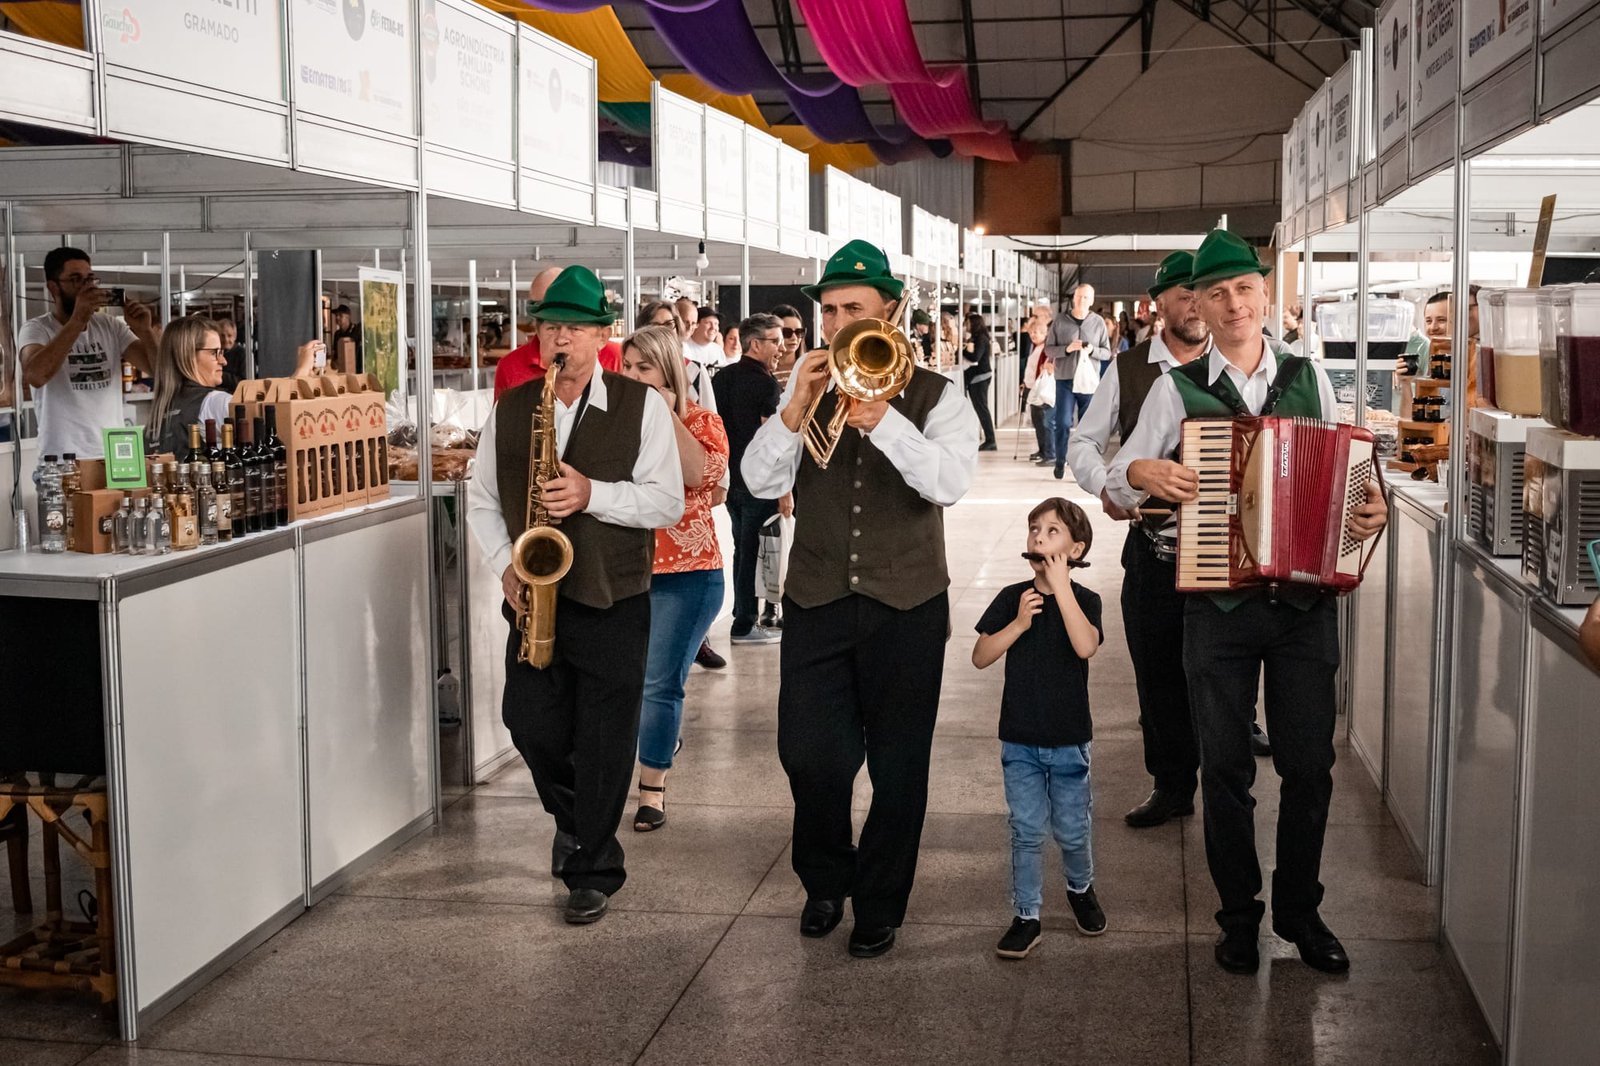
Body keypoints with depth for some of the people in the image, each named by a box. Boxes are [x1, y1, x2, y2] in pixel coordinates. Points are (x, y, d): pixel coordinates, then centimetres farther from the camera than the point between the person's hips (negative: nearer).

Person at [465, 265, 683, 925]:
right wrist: (505, 565, 0)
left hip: (613, 604, -3)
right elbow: (482, 499, 14)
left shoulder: (642, 406, -2)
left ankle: (592, 871, 17)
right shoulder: (510, 409, 8)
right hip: (535, 598, 3)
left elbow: (668, 502, -7)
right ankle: (576, 819, 34)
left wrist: (591, 494, -20)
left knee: (603, 745, 1)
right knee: (532, 724, 4)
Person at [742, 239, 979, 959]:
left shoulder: (933, 395, 0)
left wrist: (882, 420, -28)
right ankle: (825, 880, 27)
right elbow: (759, 482, -1)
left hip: (906, 607, -2)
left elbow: (952, 482, -17)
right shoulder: (807, 390, 8)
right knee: (809, 756, -1)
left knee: (898, 766, 6)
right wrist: (795, 411, -16)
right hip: (816, 601, 2)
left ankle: (880, 905, 25)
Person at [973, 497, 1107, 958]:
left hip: (1069, 741, -1)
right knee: (1026, 831, 4)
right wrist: (1019, 623, -17)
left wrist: (1061, 586, -26)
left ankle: (1081, 889, 37)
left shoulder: (1084, 600, -6)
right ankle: (1026, 916, 14)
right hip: (1019, 741, 1)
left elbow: (1085, 646, -26)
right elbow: (981, 657, -4)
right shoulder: (1012, 599, -1)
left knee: (1072, 830, 10)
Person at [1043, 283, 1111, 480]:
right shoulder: (1060, 321, 2)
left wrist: (1092, 350, -15)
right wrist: (1067, 349, -15)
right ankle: (1060, 462, 15)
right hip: (1065, 379, -1)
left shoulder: (1098, 322, 3)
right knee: (1063, 423, -3)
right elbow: (1048, 348, 2)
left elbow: (1107, 352, 5)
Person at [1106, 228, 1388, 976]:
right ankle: (1238, 915, 23)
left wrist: (1369, 513, -6)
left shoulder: (1308, 377, 6)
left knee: (1309, 765, 7)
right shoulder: (1179, 389, 1)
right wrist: (1142, 473, -19)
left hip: (1307, 600, 1)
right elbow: (1118, 484, 2)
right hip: (1218, 604, -1)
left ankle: (1300, 910, 25)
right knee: (1225, 767, 7)